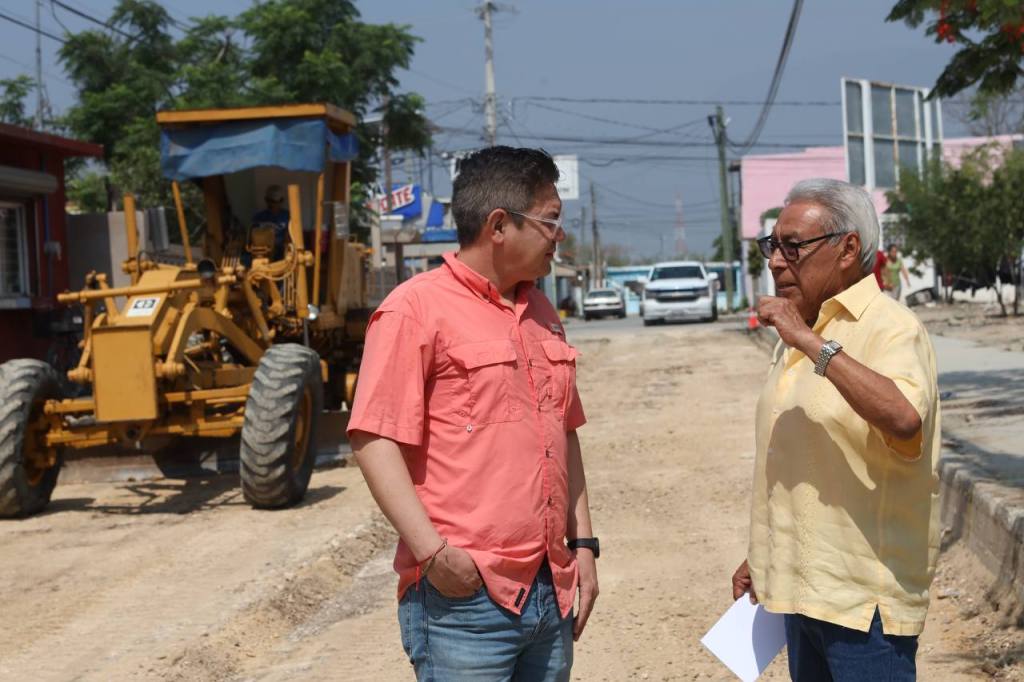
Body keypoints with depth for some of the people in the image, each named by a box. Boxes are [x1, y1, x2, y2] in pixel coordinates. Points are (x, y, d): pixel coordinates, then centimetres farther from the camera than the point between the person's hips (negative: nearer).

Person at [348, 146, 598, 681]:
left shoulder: (541, 313, 16)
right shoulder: (416, 308, -8)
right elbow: (374, 441, -13)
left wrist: (583, 543, 16)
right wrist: (432, 551, -20)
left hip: (551, 593, 7)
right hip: (463, 597, -7)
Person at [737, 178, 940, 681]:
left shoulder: (891, 328, -13)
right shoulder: (797, 337, 15)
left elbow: (903, 418, -35)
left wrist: (812, 343, -31)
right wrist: (764, 557, 22)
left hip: (863, 597, -9)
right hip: (804, 587, 9)